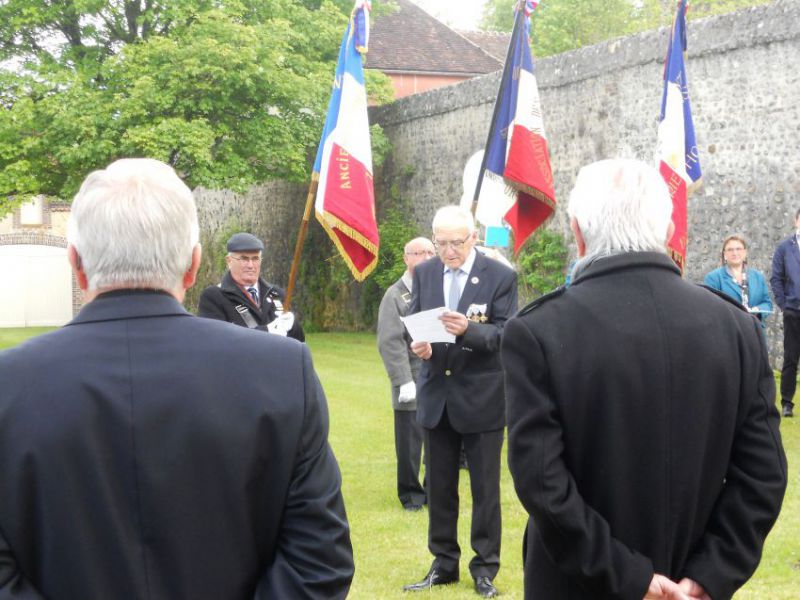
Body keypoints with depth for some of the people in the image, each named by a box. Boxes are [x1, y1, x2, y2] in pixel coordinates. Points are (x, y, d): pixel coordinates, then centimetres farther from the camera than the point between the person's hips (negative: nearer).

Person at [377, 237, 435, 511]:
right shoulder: (395, 296, -3)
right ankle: (411, 493, 20)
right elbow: (390, 343, -8)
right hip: (412, 383, -3)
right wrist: (404, 381, -14)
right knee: (410, 443, 4)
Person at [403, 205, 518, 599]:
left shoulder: (500, 277, -9)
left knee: (485, 488, 5)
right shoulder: (424, 273, 4)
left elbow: (507, 333, -15)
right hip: (436, 396, 4)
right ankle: (444, 564, 25)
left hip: (482, 398, -4)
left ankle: (485, 568, 16)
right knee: (439, 486, 13)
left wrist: (469, 330, -32)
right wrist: (416, 344, -17)